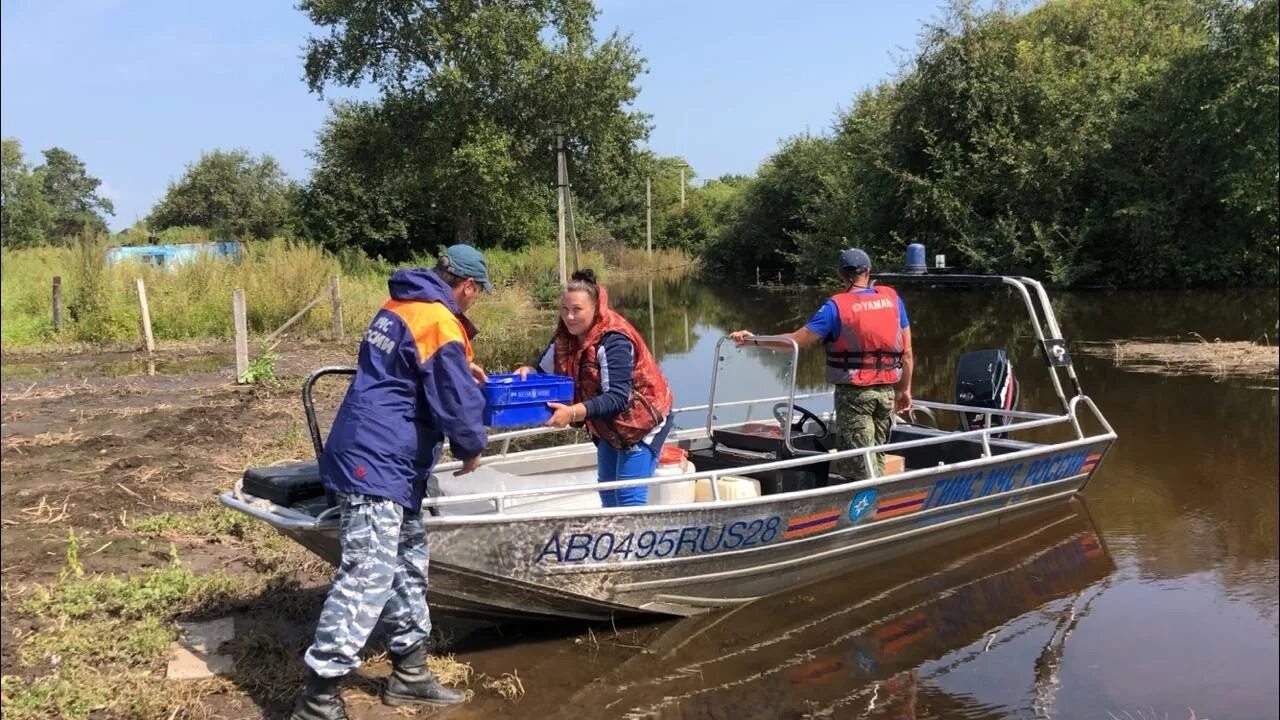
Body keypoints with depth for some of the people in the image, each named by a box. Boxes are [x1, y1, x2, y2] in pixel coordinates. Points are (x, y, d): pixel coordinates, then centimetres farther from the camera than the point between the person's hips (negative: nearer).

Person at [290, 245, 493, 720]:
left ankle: (409, 674, 28)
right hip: (376, 465, -11)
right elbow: (457, 402, -18)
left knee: (408, 567, 17)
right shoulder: (439, 323, -15)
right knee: (367, 577, -9)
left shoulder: (399, 307, 14)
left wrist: (461, 367, 34)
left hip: (379, 460, 11)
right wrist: (471, 449, -1)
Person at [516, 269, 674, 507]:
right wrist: (528, 371, -21)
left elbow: (617, 398, -36)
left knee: (629, 497, -12)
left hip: (643, 421, -9)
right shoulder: (567, 336, -5)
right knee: (607, 491, 19)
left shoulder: (613, 342, -30)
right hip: (609, 424, 9)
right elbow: (545, 370, 3)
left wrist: (574, 413, -48)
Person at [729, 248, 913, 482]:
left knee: (858, 464, 3)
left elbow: (798, 340, -14)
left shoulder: (837, 306, -10)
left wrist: (755, 340, -7)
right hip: (887, 391, 5)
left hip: (853, 392, -5)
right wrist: (904, 389, 15)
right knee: (877, 460, 17)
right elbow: (907, 352, 5)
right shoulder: (892, 298, 3)